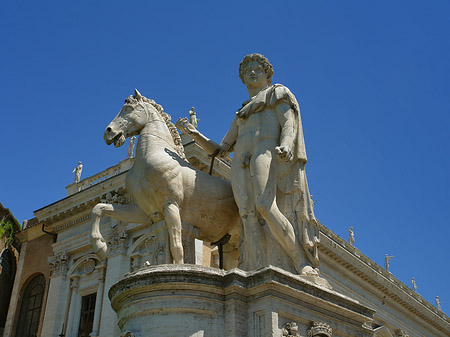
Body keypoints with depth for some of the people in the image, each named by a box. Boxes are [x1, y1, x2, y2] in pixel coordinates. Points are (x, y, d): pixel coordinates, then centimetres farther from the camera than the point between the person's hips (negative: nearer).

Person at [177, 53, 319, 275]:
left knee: (265, 206, -29)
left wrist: (285, 145, -20)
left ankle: (304, 265, -25)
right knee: (249, 215, -18)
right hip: (241, 162, 5)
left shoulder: (278, 94, 22)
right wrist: (193, 133, 17)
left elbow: (289, 125, 3)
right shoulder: (241, 116, 36)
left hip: (267, 152, -5)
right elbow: (219, 150, 29)